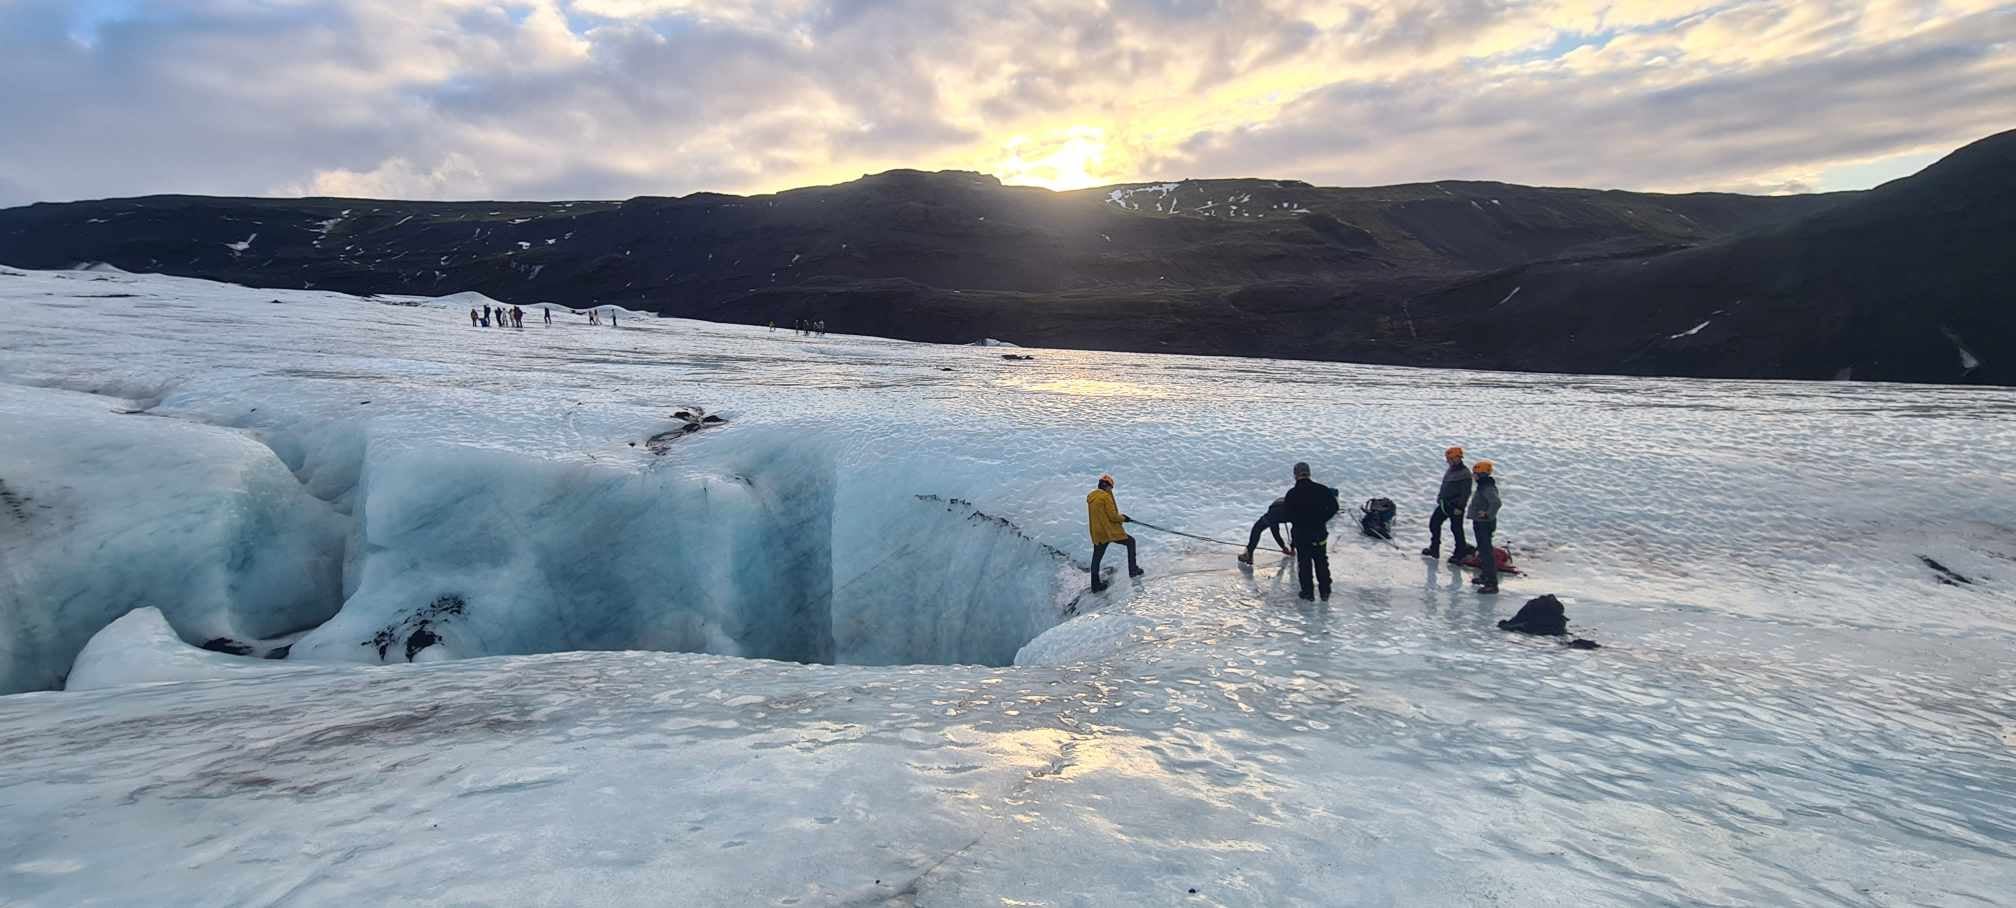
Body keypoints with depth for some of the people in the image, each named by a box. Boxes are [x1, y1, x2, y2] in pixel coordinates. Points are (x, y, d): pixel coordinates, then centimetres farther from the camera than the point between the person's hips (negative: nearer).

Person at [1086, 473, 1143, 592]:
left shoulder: (1090, 497, 9)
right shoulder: (1106, 496, -15)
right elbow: (1113, 516, -17)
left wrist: (1119, 515, 18)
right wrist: (1123, 518, 2)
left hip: (1097, 534, 7)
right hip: (1111, 531, -7)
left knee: (1096, 558, 13)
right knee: (1130, 542, 14)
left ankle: (1095, 584, 18)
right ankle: (1133, 569, 16)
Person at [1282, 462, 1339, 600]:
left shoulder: (1291, 494, -13)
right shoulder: (1321, 489, -9)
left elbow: (1289, 516, -7)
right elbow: (1333, 507, -4)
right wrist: (1322, 520, 7)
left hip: (1300, 534, -2)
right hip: (1320, 532, 2)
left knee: (1304, 563, 13)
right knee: (1321, 562, 18)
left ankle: (1307, 592, 16)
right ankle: (1325, 591, 26)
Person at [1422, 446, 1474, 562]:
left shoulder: (1464, 473, -15)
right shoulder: (1450, 471, 12)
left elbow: (1466, 493, -18)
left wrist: (1459, 506, -21)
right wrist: (1439, 498, 20)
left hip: (1455, 506, -9)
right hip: (1444, 504, 9)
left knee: (1456, 529, -1)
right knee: (1434, 523, 10)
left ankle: (1460, 554, 11)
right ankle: (1434, 549, 20)